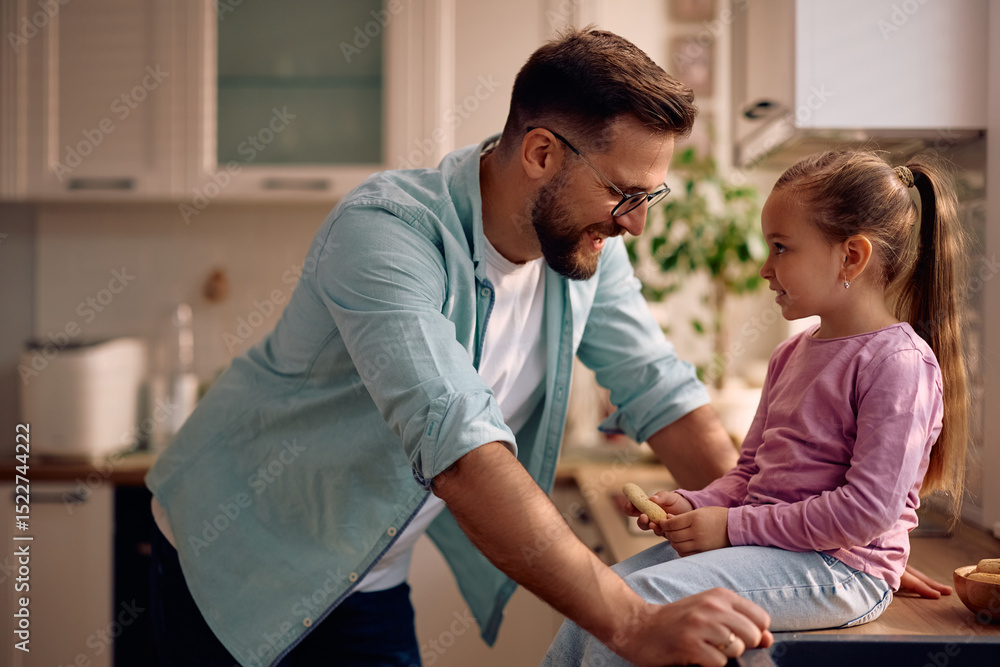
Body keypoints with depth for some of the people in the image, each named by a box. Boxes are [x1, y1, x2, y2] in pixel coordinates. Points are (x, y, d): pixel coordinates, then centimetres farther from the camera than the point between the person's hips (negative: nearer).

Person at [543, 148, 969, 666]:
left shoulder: (899, 362, -14)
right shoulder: (792, 355, 16)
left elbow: (870, 508, -20)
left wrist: (734, 525, -18)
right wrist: (696, 506, -1)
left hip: (837, 566, -8)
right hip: (762, 545, 8)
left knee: (639, 598, -24)